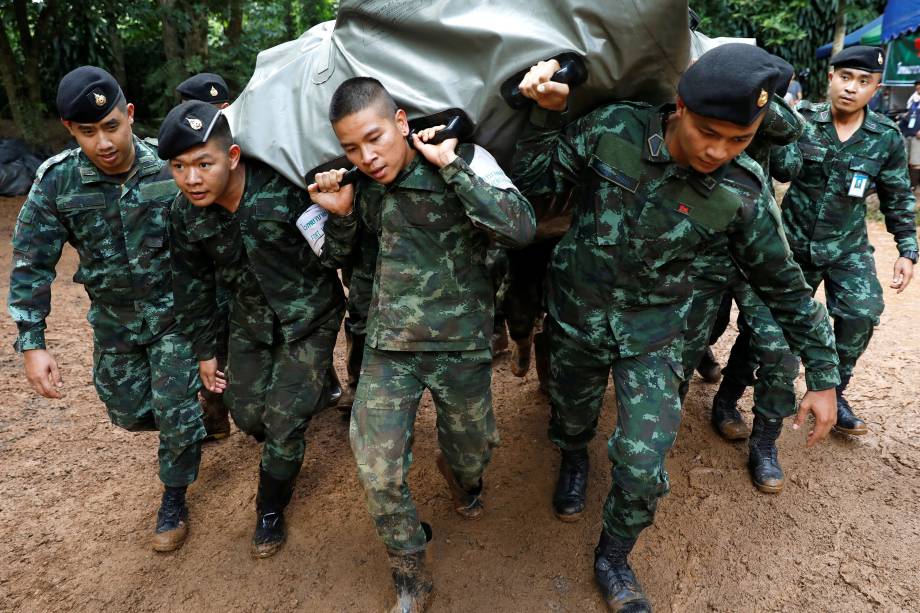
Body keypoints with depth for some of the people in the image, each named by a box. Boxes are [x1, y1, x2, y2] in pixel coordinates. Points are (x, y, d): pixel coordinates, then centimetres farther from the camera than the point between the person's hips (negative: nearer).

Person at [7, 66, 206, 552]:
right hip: (112, 320, 3)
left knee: (176, 412, -1)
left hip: (173, 312, -2)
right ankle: (193, 428, 48)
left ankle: (173, 502, 24)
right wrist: (32, 344, -15)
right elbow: (31, 264, -9)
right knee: (129, 412, 15)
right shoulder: (56, 181, -15)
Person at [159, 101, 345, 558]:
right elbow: (192, 284, 2)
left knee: (284, 421, -3)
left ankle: (271, 508, 23)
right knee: (247, 413, 11)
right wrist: (204, 350, 8)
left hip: (309, 314, -4)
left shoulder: (285, 188, -30)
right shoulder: (184, 213, -11)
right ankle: (285, 457, 47)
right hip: (251, 319, 5)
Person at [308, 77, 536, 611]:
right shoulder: (361, 187, 1)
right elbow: (337, 260, 14)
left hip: (462, 346, -2)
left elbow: (522, 229, -24)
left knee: (471, 452, 16)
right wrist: (340, 216, -8)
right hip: (389, 346, 3)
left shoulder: (467, 161, -11)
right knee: (379, 472, -2)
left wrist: (450, 165, -23)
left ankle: (462, 476, 57)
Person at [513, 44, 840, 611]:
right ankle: (575, 462, 61)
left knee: (643, 469, -5)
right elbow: (533, 180, -7)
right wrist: (549, 115, -23)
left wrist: (823, 377, 1)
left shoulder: (744, 191, -17)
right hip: (576, 317, 1)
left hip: (652, 335, 0)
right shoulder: (612, 129, -19)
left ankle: (613, 560, 27)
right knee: (572, 420, 22)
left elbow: (784, 285, -4)